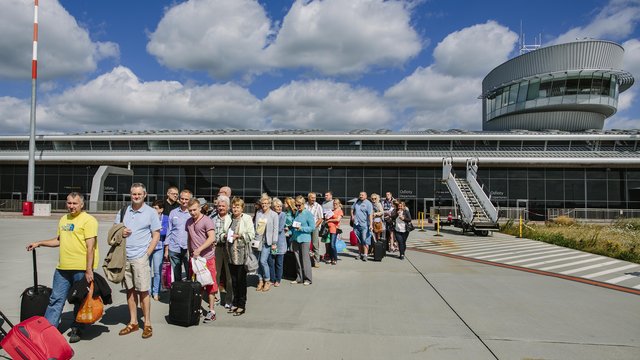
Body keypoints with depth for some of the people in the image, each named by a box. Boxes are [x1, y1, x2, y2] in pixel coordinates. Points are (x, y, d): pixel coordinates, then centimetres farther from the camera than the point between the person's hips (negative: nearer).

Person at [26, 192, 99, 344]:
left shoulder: (88, 220, -11)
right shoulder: (63, 219, 14)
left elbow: (90, 247, -15)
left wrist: (89, 270, -18)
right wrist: (39, 243, 18)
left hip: (81, 268, -6)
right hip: (62, 268, 6)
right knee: (56, 299, 10)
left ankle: (76, 329, 21)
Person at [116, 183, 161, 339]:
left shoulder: (151, 212, -1)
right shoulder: (123, 211, 10)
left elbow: (156, 236, -1)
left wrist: (147, 253, -9)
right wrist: (120, 233, -6)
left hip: (140, 257, -4)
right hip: (124, 256, 4)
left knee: (143, 291, -3)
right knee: (130, 290, 11)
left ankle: (147, 324, 7)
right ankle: (133, 322, 22)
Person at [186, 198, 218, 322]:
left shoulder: (207, 220, -9)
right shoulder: (189, 222, 14)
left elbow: (212, 238, -18)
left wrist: (199, 249, -25)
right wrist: (190, 252, 17)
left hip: (207, 257, -7)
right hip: (194, 258, 7)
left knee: (209, 284, -1)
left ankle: (211, 311, 5)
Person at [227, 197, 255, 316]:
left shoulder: (247, 218, -3)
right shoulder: (230, 219, 13)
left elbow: (251, 234, -8)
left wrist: (239, 236, -16)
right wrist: (226, 235, 5)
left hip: (242, 254, -5)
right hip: (231, 254, 5)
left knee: (241, 280, 0)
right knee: (234, 280, 12)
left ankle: (242, 305, 9)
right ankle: (235, 303, 24)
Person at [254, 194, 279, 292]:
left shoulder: (274, 215, 0)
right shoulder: (258, 213, 10)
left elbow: (275, 230, -2)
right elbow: (254, 225, 12)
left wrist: (274, 243, -6)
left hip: (266, 242, -4)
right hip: (257, 240, 4)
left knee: (263, 261, -10)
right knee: (257, 262, 6)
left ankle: (267, 281, 7)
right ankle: (260, 281, 20)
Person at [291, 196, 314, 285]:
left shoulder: (308, 213, -6)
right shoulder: (296, 213, 12)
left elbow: (312, 227, -9)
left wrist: (301, 228, -18)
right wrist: (291, 233, 10)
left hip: (304, 239, -6)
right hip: (295, 239, 6)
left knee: (305, 259, -3)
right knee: (297, 259, 10)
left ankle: (307, 279, 7)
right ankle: (299, 278, 20)